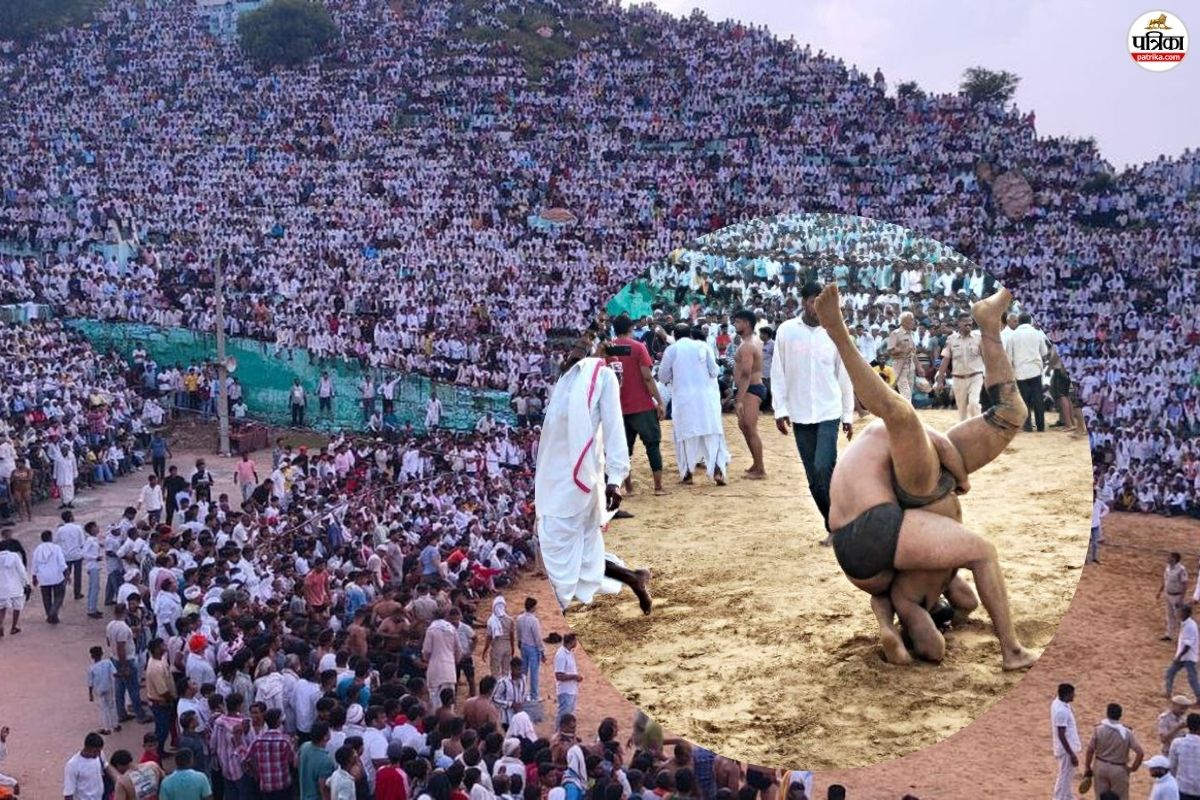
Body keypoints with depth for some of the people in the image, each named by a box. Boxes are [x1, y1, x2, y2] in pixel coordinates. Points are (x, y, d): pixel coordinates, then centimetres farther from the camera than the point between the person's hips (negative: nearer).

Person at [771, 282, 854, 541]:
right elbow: (778, 373, 2)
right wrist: (780, 409, -4)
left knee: (824, 469, -17)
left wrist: (848, 414, 6)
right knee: (814, 477, 6)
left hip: (829, 412, -2)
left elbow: (844, 376, 5)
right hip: (800, 415, 2)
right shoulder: (786, 331, -1)